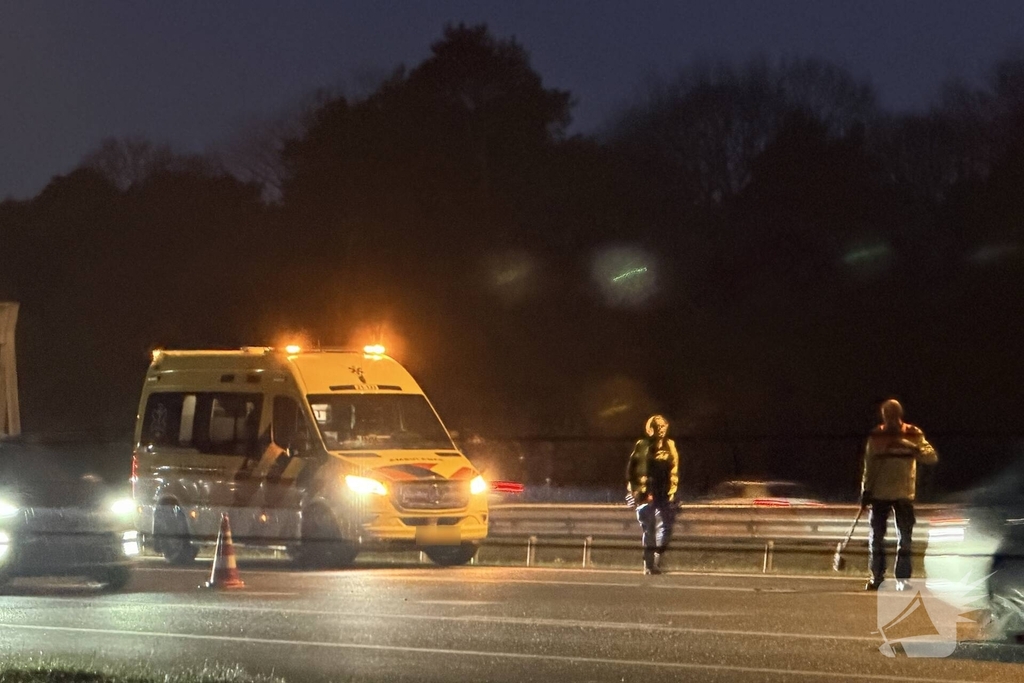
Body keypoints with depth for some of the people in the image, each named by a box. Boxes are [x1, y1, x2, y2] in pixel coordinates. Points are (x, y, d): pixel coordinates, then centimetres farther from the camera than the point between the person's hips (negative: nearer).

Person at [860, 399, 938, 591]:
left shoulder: (913, 435, -2)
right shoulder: (876, 436, 2)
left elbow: (932, 457, -12)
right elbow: (869, 465, 7)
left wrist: (911, 447, -27)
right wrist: (866, 490, 2)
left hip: (904, 495, -1)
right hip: (879, 494, 1)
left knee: (905, 538, -2)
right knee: (876, 537, 3)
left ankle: (903, 578, 6)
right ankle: (876, 577, 15)